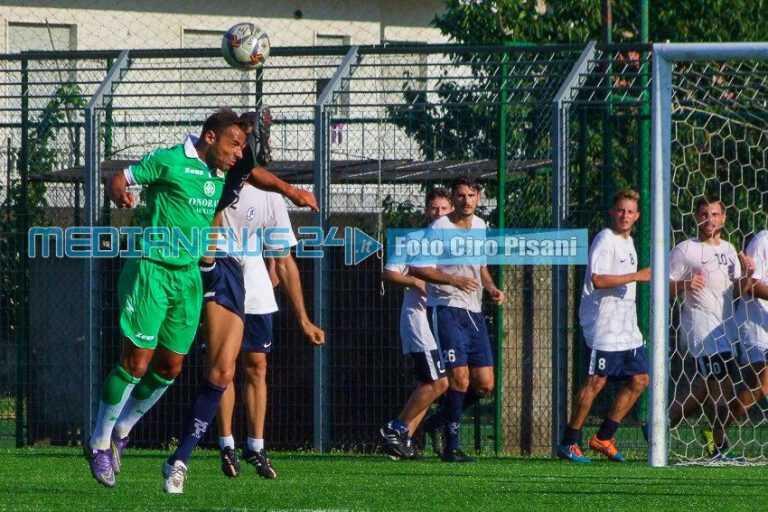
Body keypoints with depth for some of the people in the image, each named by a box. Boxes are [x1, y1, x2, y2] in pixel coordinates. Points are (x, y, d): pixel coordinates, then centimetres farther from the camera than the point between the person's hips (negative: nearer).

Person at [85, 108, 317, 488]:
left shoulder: (221, 173, 11)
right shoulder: (168, 161, -10)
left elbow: (253, 173, 30)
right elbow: (120, 178, -4)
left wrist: (290, 191, 19)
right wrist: (120, 194, -27)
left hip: (189, 275, 7)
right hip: (151, 269, -7)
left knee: (170, 367, 7)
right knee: (136, 362, -10)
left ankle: (120, 431, 26)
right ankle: (99, 443, 3)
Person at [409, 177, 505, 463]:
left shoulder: (480, 227, 13)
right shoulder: (439, 229, -9)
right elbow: (416, 269, -12)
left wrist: (491, 288, 10)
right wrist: (453, 279, -22)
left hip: (474, 312, 7)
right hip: (445, 308, -7)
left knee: (485, 384, 2)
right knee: (459, 378, -14)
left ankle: (442, 418, 25)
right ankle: (451, 447, -5)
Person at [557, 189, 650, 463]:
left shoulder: (628, 242, 18)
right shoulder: (605, 240, -11)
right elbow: (598, 279, -24)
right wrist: (636, 276, -22)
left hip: (626, 326, 9)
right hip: (603, 324, -9)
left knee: (639, 380, 6)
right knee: (596, 381, -10)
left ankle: (603, 438, 12)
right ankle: (569, 443, -4)